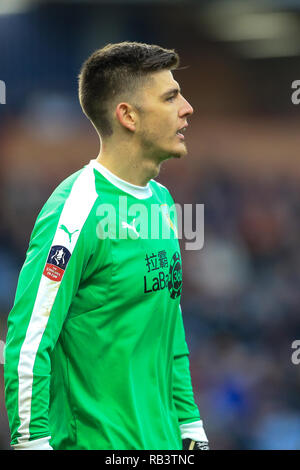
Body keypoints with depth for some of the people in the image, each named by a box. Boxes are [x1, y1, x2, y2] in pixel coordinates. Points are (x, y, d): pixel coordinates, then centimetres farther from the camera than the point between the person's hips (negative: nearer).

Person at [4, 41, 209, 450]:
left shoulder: (161, 199, 11)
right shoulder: (76, 211, -16)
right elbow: (27, 342, -18)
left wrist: (190, 426, 16)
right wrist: (32, 442, -21)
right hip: (93, 441, -8)